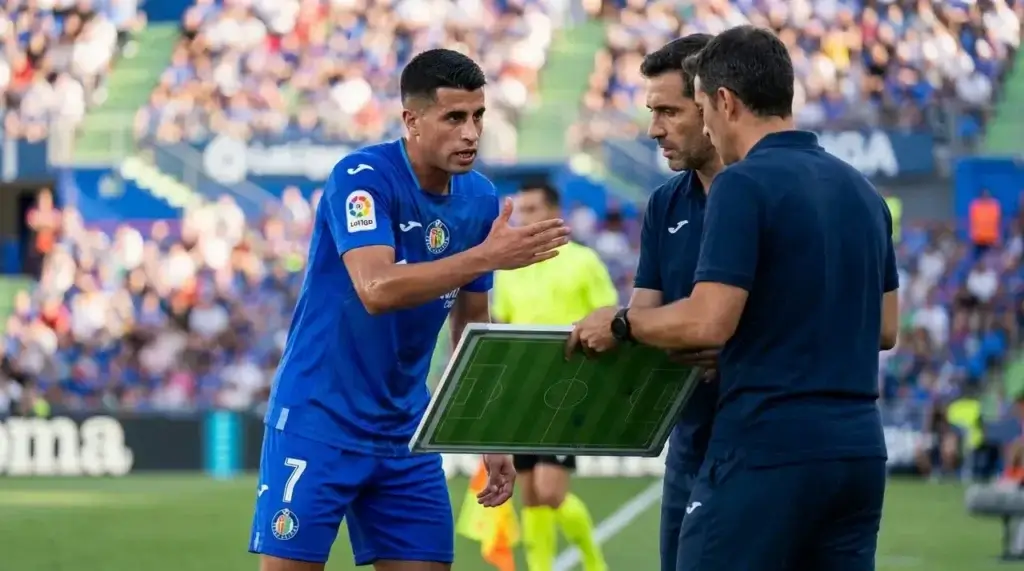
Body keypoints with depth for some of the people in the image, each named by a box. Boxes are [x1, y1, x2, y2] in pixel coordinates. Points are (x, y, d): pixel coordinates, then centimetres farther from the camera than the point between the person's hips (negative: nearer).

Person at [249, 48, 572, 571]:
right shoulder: (362, 178, -15)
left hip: (404, 433, 6)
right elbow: (376, 289, -31)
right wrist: (488, 256, -34)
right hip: (318, 424, -6)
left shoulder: (480, 199, 3)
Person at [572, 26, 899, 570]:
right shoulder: (861, 190, 13)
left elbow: (708, 322, -17)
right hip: (858, 451, 7)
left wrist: (621, 322, -1)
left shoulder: (744, 184, -11)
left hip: (767, 449, -7)